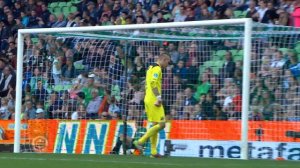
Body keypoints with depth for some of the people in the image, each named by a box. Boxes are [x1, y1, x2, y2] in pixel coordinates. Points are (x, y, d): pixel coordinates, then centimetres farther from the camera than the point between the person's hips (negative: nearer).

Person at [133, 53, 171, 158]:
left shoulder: (151, 68, 21)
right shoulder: (157, 69, -10)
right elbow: (153, 83, -22)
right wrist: (159, 97, -26)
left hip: (149, 100, 10)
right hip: (154, 100, -10)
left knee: (155, 125, 12)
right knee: (161, 124, -11)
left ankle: (153, 152, 10)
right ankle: (140, 141, -10)